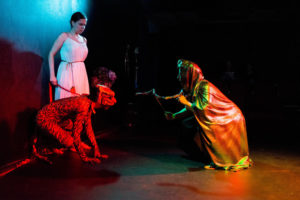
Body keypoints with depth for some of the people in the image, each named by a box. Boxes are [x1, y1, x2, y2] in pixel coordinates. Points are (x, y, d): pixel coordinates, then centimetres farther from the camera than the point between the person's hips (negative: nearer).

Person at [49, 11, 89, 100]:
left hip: (81, 74, 5)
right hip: (67, 73, -5)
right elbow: (51, 54, -4)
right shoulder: (64, 36, -1)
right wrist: (52, 75, -11)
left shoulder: (84, 40, 14)